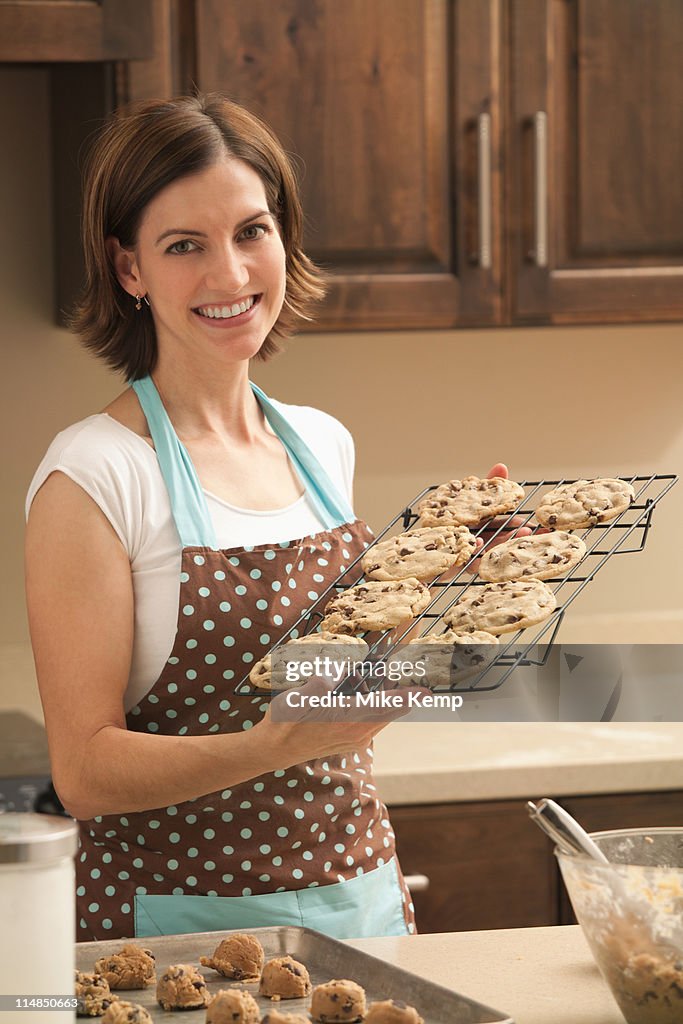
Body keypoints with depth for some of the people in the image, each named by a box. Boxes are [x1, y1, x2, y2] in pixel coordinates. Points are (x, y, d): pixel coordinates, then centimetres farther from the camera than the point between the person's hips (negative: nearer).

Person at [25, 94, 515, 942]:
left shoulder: (323, 445, 8)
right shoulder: (93, 475, -12)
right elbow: (84, 770, -15)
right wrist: (276, 745, -29)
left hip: (360, 903, 6)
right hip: (181, 926, -6)